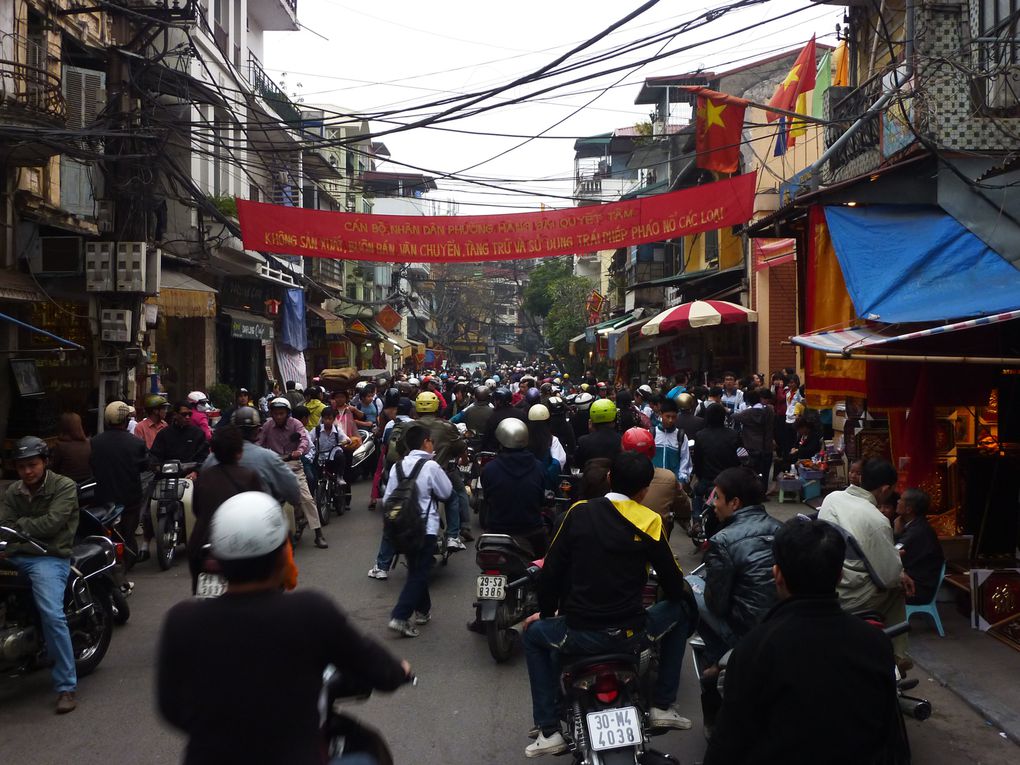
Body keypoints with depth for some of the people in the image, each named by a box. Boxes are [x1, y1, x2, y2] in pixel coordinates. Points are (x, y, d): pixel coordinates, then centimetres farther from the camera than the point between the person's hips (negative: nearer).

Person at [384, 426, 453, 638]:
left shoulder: (397, 467, 1)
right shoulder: (431, 466, -13)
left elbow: (387, 499, 2)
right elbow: (447, 493, -3)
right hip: (426, 527, -6)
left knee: (416, 569, 20)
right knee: (419, 573, -1)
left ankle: (422, 611, 31)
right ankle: (400, 617, -11)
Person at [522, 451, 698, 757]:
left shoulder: (578, 513, 0)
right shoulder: (649, 522, -4)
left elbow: (551, 570, 5)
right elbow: (674, 584, 3)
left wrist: (545, 612, 22)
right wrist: (685, 599, 28)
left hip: (576, 634, 1)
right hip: (627, 635, 0)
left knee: (533, 634, 31)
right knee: (680, 611, 27)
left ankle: (549, 731, 22)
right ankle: (662, 706, 28)